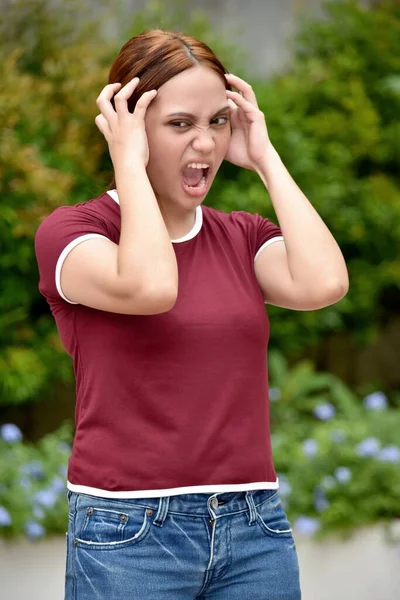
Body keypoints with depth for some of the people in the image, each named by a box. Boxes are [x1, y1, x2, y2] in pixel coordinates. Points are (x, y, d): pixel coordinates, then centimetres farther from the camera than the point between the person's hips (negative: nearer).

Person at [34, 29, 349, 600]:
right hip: (128, 531, -4)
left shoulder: (243, 236, 11)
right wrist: (130, 167, -11)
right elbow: (149, 287, -24)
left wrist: (265, 158, -1)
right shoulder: (71, 231, -2)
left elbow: (324, 283, -11)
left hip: (255, 528, 4)